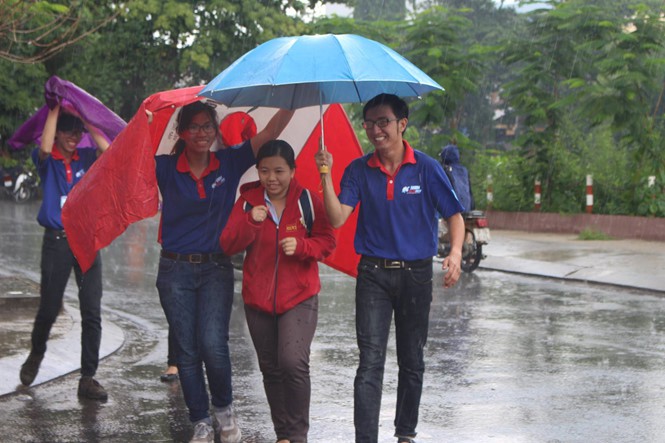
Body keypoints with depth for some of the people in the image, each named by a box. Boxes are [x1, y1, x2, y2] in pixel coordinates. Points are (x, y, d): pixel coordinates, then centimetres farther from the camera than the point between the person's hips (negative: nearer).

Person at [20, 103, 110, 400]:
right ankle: (36, 355, 36)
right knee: (49, 309, 7)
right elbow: (44, 148, -21)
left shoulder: (86, 158, 7)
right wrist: (55, 109, -12)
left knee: (92, 313, -3)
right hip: (57, 242, -2)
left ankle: (88, 378, 3)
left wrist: (86, 120, -4)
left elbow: (109, 151, -12)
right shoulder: (47, 161, 2)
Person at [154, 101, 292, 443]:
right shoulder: (166, 169, -2)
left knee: (214, 345, -14)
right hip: (176, 270, 0)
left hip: (216, 269, 0)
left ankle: (224, 409, 14)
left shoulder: (229, 163, 1)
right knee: (187, 352, 5)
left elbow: (270, 132, -5)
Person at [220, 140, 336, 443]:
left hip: (299, 297, -3)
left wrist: (301, 245, -20)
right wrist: (250, 222, -21)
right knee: (271, 369, 11)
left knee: (294, 362, -19)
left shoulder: (308, 201, -4)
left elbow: (327, 242, -1)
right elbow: (228, 245, -4)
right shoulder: (248, 200, 1)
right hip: (257, 298, 3)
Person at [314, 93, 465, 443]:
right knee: (370, 361, -8)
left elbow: (454, 216, -2)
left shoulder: (426, 168, -4)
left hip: (416, 273, 0)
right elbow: (338, 218, -9)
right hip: (373, 274, 0)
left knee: (412, 361, 13)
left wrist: (455, 253, -19)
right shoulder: (359, 170, -1)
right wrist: (326, 177, -21)